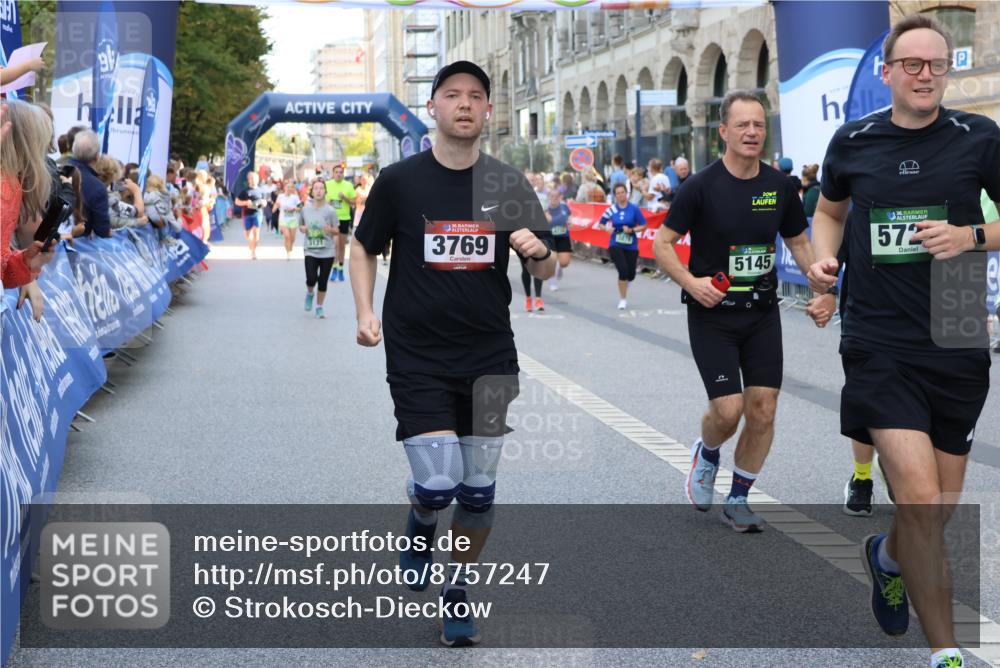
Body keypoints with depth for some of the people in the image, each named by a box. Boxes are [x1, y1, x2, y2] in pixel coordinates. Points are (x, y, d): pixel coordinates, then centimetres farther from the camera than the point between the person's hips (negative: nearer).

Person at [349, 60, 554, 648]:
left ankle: (458, 592, 26)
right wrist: (366, 312, -4)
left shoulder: (509, 184, 3)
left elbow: (547, 271, 8)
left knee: (478, 489, 5)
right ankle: (421, 524, 25)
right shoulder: (399, 180, -2)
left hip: (489, 357, 2)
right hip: (417, 357, -2)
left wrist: (539, 252, -15)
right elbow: (365, 249, 10)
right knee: (437, 483, -12)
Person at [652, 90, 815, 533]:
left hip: (762, 313, 4)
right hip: (712, 314, -4)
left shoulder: (780, 186, 3)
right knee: (727, 409, -10)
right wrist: (691, 282, -21)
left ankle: (738, 499, 17)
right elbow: (661, 243, -5)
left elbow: (798, 243, 14)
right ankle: (706, 455, 26)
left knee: (763, 408, -1)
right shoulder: (702, 186, -10)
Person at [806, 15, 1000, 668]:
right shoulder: (852, 141, 2)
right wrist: (824, 258, 2)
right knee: (920, 499, -15)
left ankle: (887, 556, 48)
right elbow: (830, 208, 21)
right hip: (879, 344, -1)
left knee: (941, 508, 12)